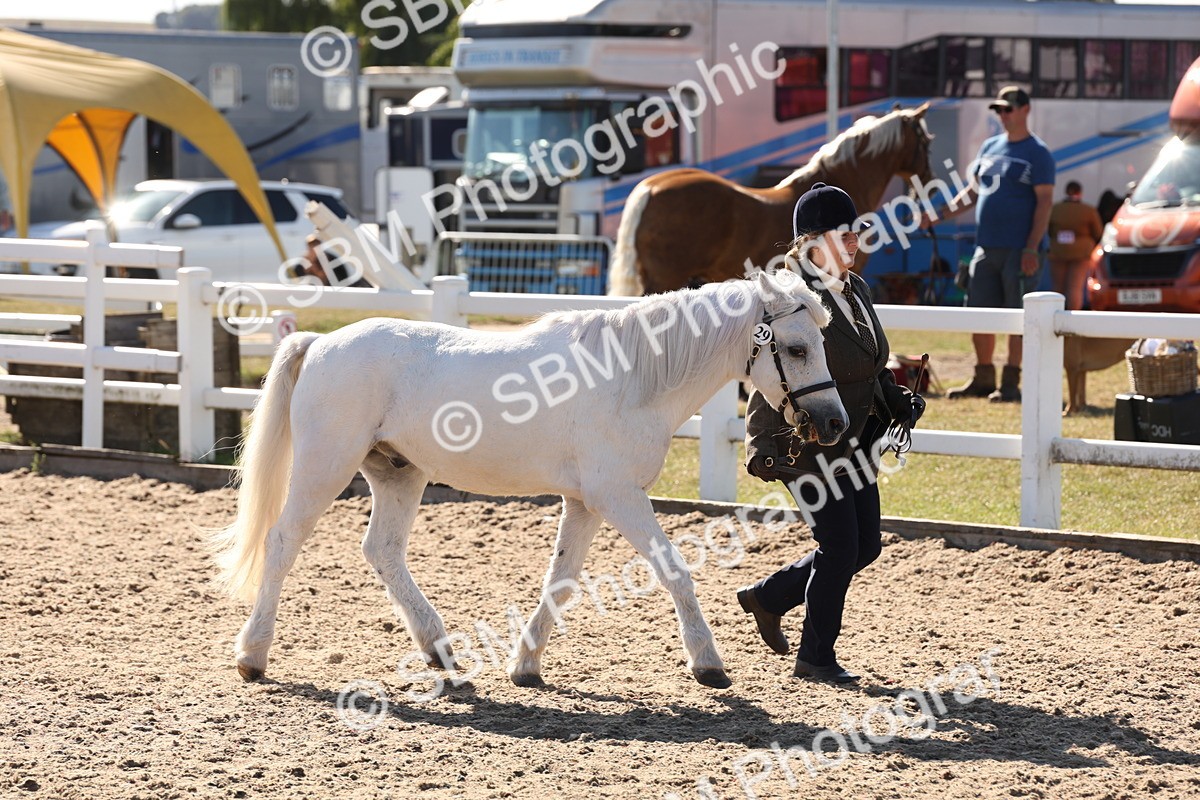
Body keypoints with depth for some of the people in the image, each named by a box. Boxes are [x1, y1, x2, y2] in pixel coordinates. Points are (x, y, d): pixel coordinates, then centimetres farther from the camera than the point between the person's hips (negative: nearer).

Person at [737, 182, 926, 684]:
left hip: (852, 440, 9)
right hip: (805, 443, -9)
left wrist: (898, 402, 6)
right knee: (840, 546, -6)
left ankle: (767, 597, 30)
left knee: (865, 545, 12)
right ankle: (815, 657, 11)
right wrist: (763, 446, -28)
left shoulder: (855, 290, 7)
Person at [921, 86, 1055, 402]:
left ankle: (1011, 383, 2)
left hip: (1018, 251, -7)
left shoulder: (1037, 153, -5)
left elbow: (1044, 202, -10)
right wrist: (939, 215, 7)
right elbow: (972, 192, 21)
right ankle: (983, 379, 18)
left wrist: (1032, 248, -17)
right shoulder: (989, 147, 15)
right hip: (986, 248, 7)